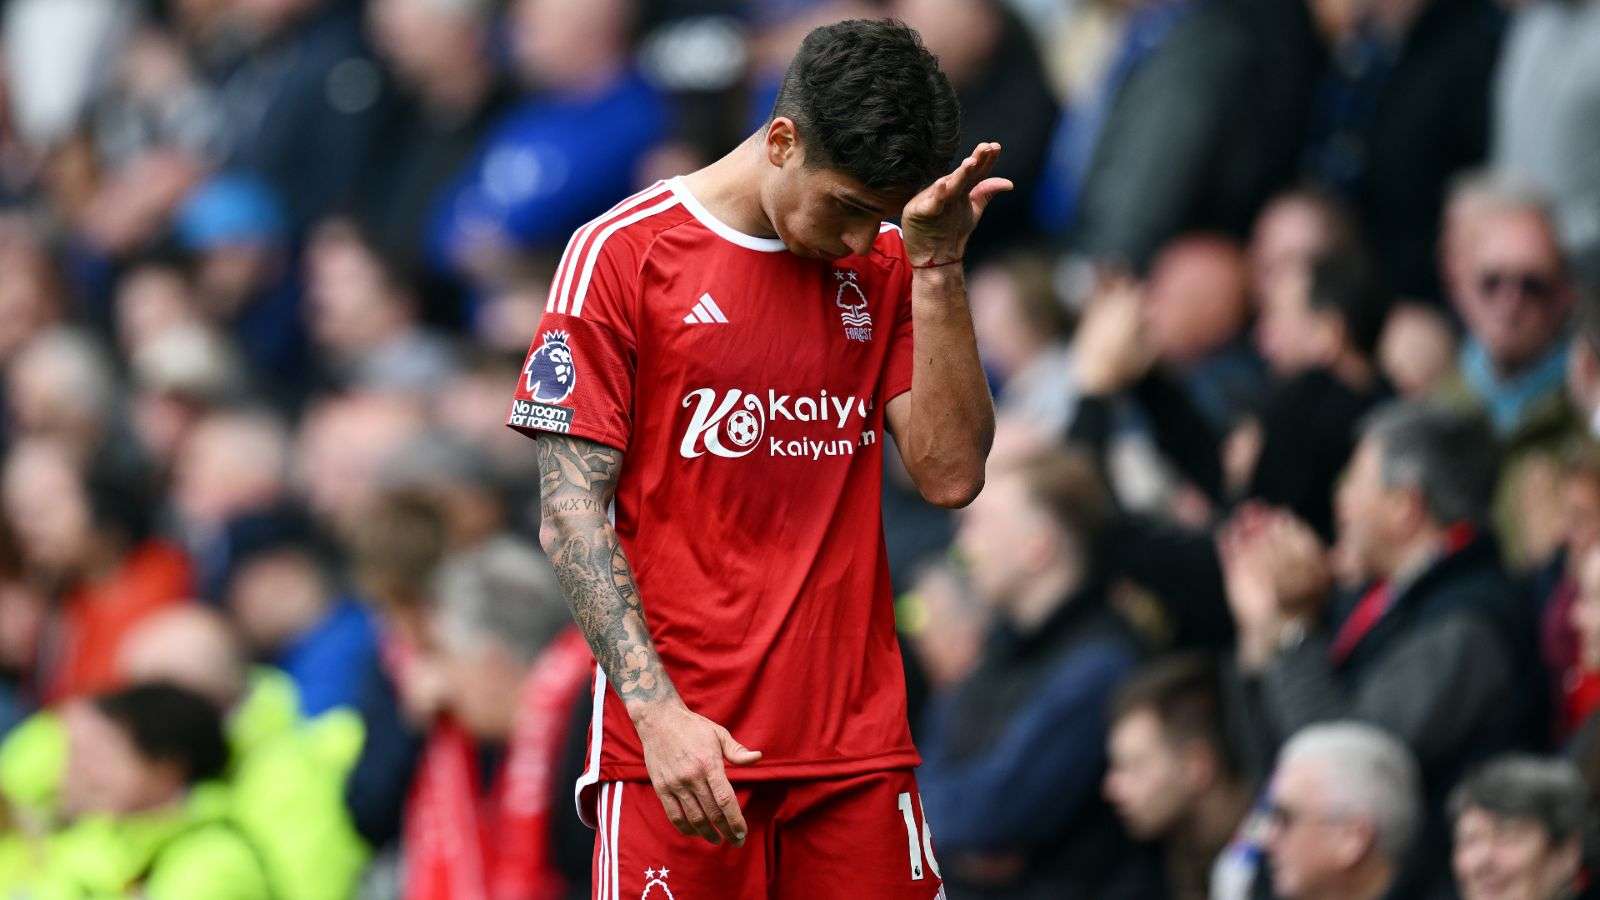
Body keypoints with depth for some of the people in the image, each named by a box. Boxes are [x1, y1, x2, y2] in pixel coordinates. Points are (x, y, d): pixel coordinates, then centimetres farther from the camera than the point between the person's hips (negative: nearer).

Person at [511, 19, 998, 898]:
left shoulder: (883, 264, 10)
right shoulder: (621, 253, -2)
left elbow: (950, 476, 0)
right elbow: (571, 517, -5)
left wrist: (935, 269, -7)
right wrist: (656, 709, -16)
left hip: (858, 744, 4)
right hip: (678, 743, -4)